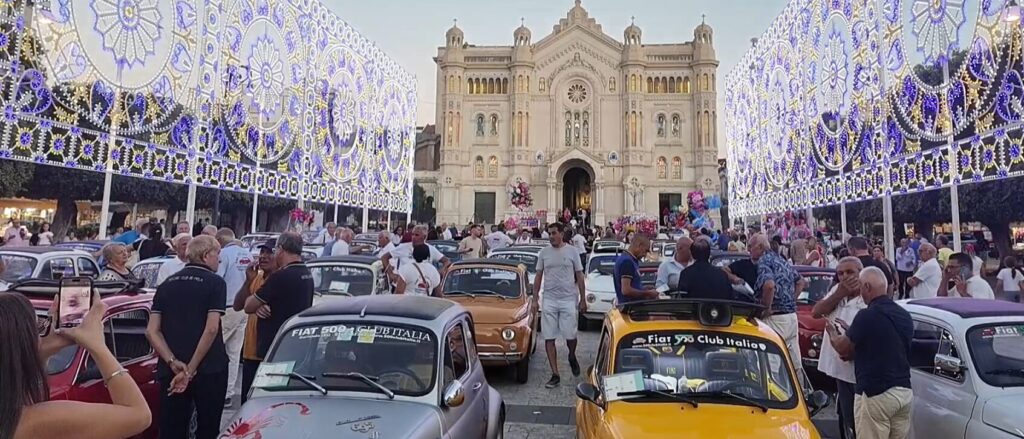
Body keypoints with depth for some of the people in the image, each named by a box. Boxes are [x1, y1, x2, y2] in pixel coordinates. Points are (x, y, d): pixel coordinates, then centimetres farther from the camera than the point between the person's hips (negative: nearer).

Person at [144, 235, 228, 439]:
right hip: (209, 369, -5)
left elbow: (152, 331, 3)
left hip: (170, 371, 5)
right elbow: (211, 329, -17)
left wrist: (173, 363, -6)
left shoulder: (166, 285, 11)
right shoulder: (215, 283, -7)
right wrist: (191, 369, -12)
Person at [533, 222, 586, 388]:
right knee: (549, 339, 1)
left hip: (568, 300, -2)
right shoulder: (544, 253, 6)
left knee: (570, 336, 1)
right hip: (549, 300, 2)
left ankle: (572, 357, 35)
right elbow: (538, 277, 10)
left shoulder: (572, 251, 1)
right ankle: (555, 375, 10)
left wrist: (582, 299, 2)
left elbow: (579, 276, 5)